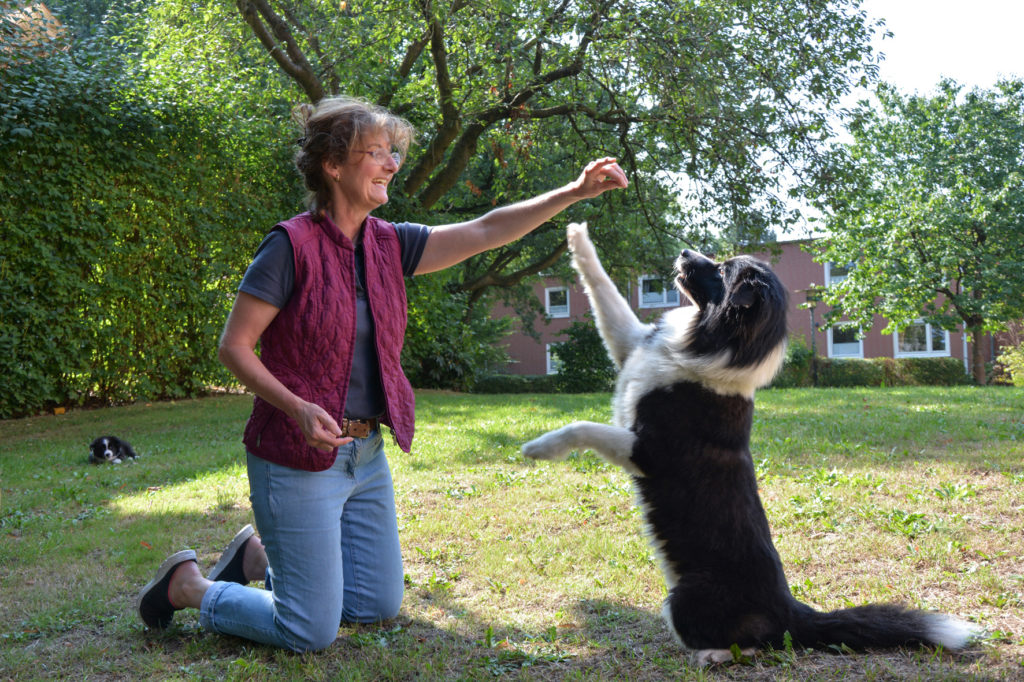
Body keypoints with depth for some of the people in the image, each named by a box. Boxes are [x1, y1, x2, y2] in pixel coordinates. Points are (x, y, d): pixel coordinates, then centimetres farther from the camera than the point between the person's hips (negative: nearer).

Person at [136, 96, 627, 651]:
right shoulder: (291, 245, -15)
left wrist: (574, 193, -6)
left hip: (366, 455, 7)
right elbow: (233, 346, -14)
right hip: (299, 459, -7)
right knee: (311, 632, -2)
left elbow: (484, 232, 0)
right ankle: (187, 585, 19)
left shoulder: (388, 245, 3)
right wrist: (298, 408, -26)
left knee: (379, 606, 16)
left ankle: (259, 556, 32)